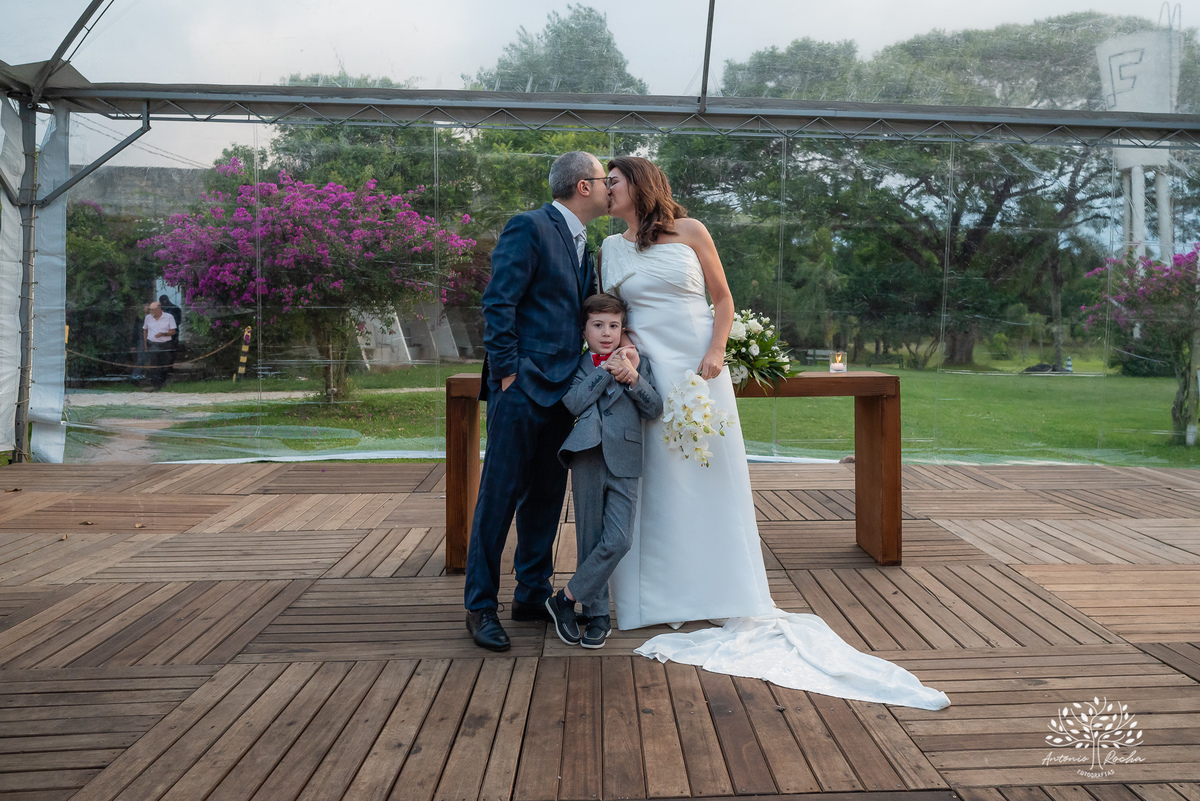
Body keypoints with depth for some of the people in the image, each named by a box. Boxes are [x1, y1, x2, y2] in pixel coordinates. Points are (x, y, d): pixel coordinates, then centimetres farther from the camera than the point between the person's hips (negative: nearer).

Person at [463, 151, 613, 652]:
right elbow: (497, 304, -14)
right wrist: (507, 372, -16)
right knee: (499, 495, -2)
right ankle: (481, 607, 8)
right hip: (522, 387, -9)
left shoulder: (582, 244, 19)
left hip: (561, 392, 9)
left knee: (546, 496, 13)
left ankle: (533, 595, 24)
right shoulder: (529, 228, -8)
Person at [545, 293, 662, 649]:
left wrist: (634, 379, -9)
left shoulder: (639, 363, 14)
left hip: (625, 462, 1)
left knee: (618, 540, -9)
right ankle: (597, 615, 19)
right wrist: (605, 370, -8)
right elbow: (574, 403, -8)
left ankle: (566, 598, 6)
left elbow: (655, 409, 5)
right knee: (590, 540, 5)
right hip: (588, 460, -1)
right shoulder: (578, 365, 10)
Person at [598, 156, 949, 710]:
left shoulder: (689, 232, 5)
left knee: (711, 477, 2)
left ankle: (726, 600, 13)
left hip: (698, 371, -1)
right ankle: (659, 600, 13)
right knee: (656, 484, 2)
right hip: (647, 373, 1)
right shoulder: (610, 249, 11)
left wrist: (715, 352, -9)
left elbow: (723, 299, 5)